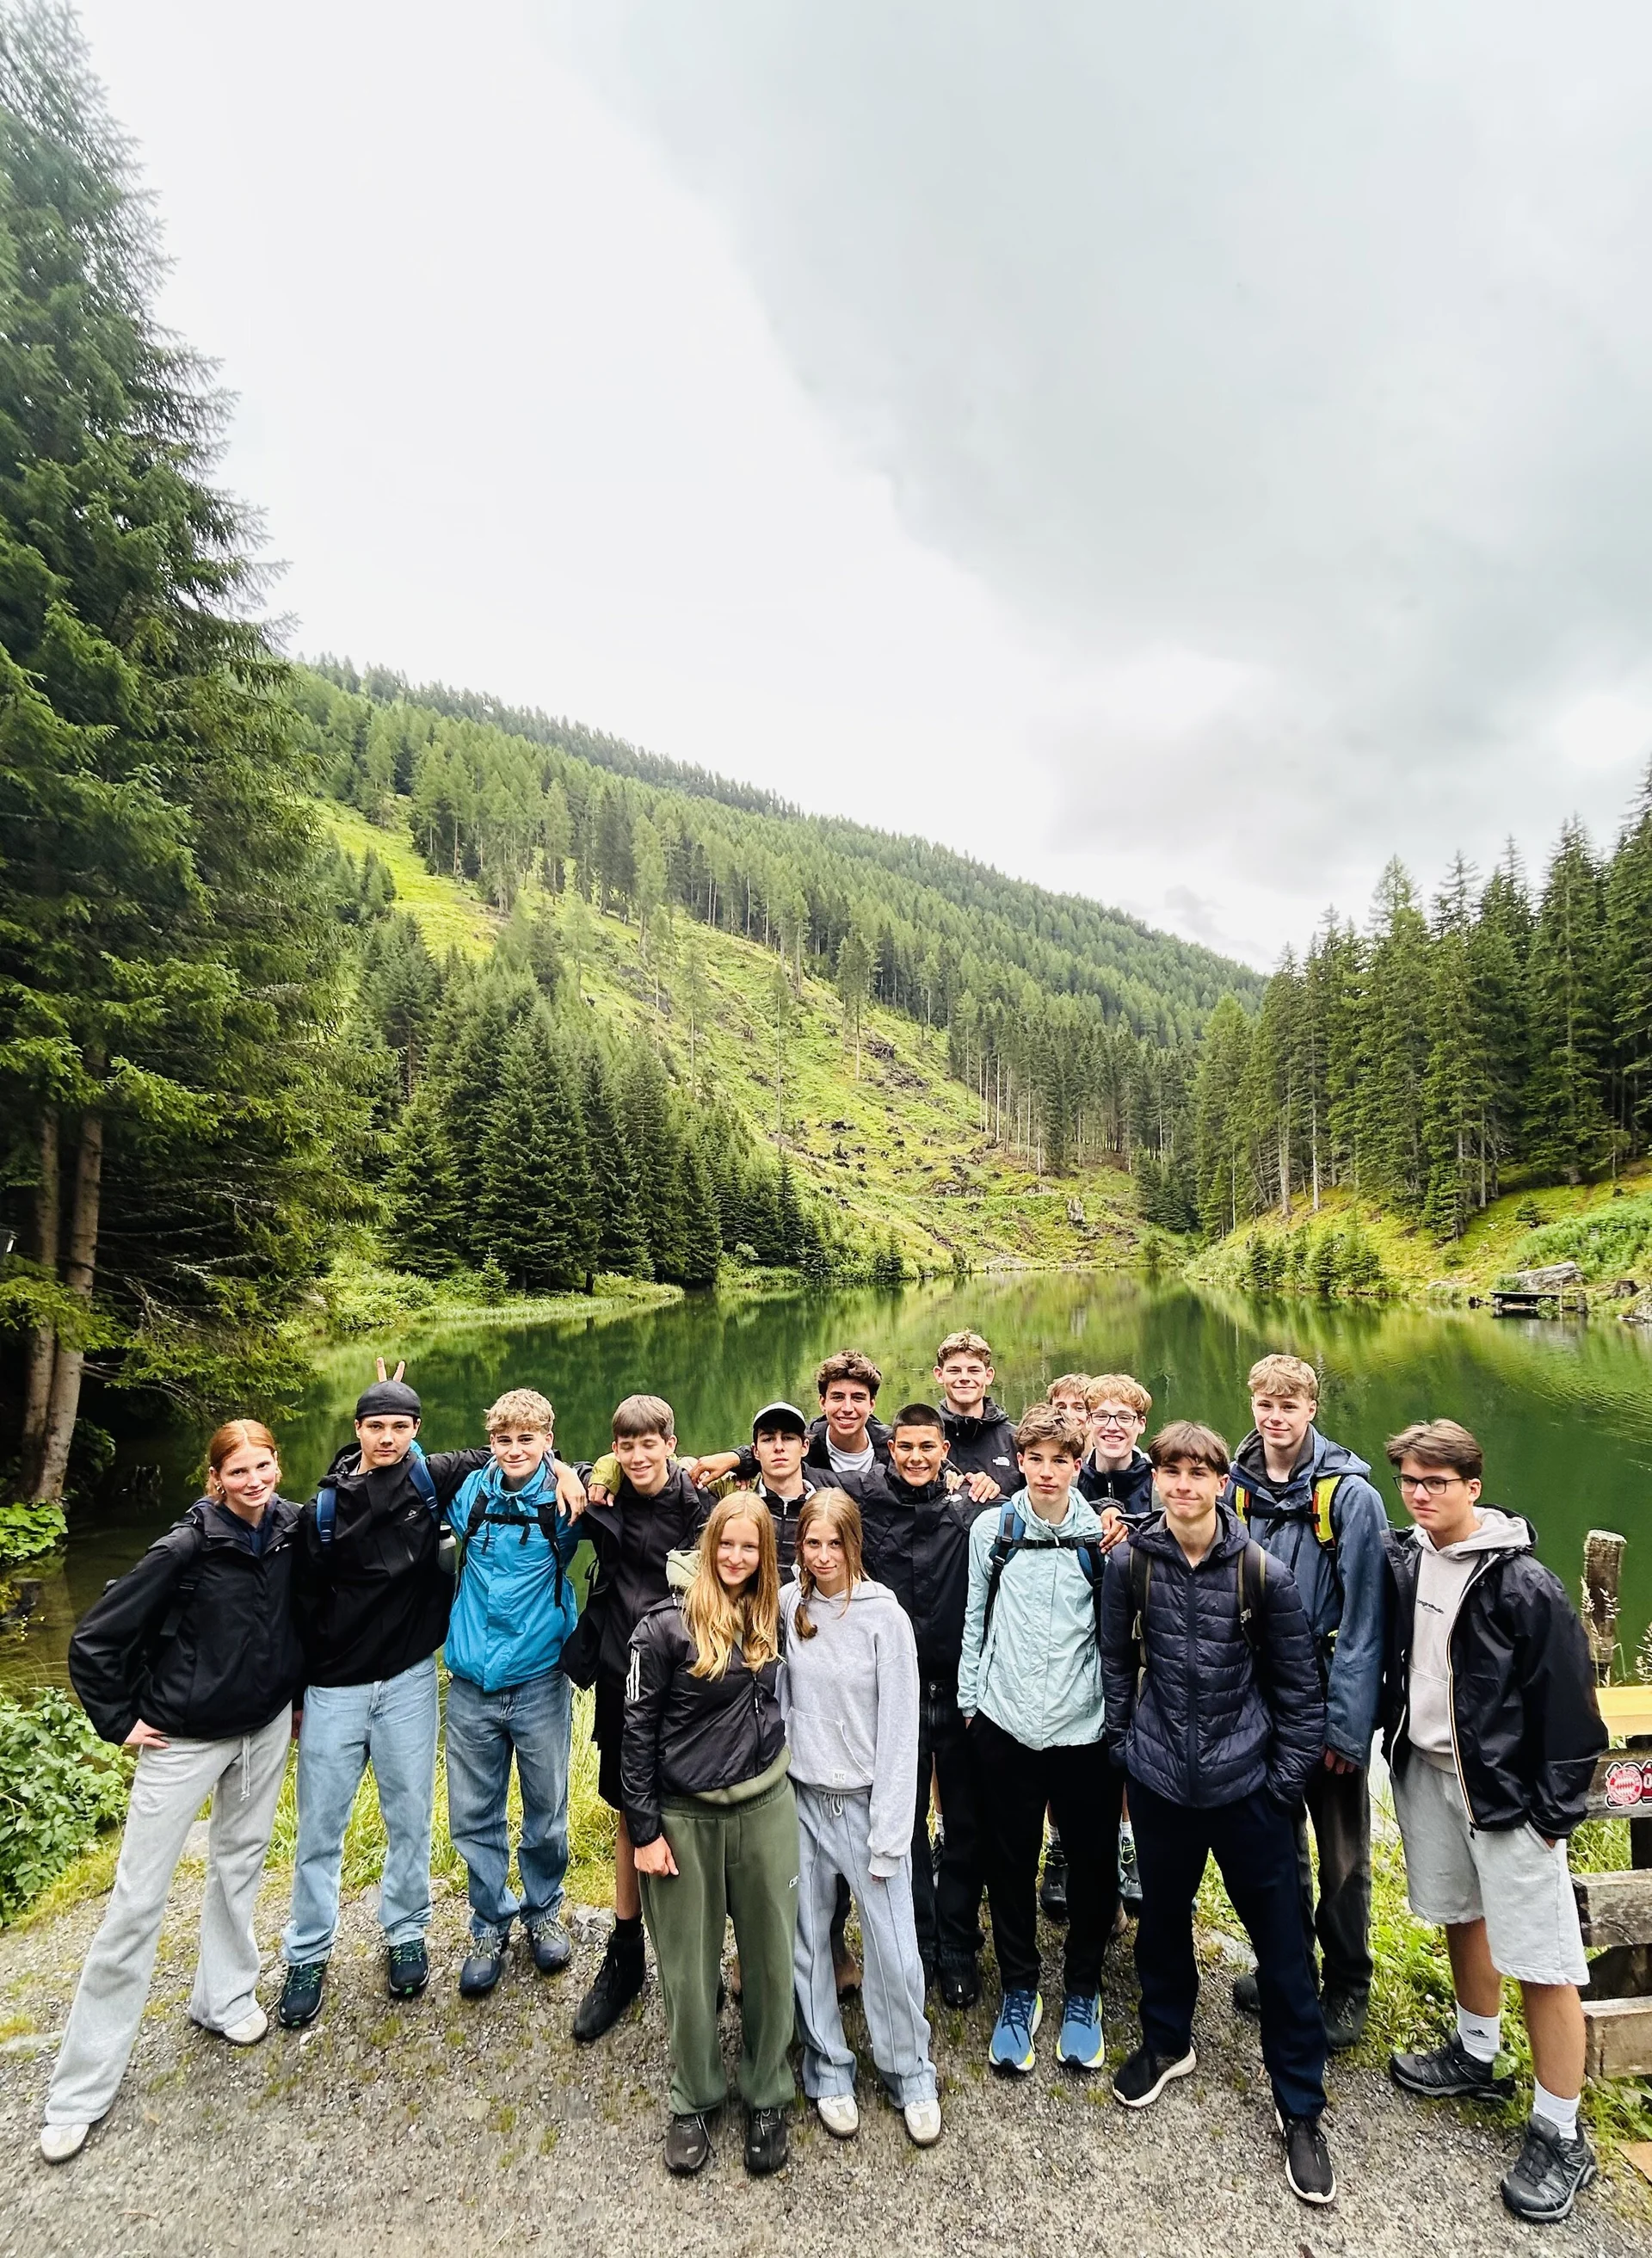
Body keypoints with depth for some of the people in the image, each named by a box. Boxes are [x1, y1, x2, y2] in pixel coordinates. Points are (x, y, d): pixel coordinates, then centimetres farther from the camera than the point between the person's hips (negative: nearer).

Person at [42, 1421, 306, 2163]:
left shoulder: (290, 1530, -10)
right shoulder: (186, 1548, -23)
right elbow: (93, 1641, -14)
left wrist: (298, 1692, 10)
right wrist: (120, 1721, -8)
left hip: (265, 1727, 5)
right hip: (184, 1738, -4)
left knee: (240, 1861, 20)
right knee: (138, 1897, 3)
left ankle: (225, 1997, 41)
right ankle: (80, 2087, 19)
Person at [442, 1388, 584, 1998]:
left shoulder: (564, 1499, -10)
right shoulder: (471, 1492, -1)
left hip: (539, 1680, -2)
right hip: (471, 1682, 2)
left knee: (546, 1811, 13)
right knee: (474, 1816, 12)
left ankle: (543, 1911, 37)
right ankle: (490, 1925, 33)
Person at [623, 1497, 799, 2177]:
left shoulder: (771, 1619, -1)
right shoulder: (667, 1625, -16)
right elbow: (637, 1732, -10)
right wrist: (644, 1830, -8)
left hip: (765, 1808, 4)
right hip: (684, 1816, -3)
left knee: (770, 1955, 13)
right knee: (689, 1963, 12)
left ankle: (767, 2096, 34)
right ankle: (694, 2102, 35)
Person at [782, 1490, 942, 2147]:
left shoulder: (885, 1616, -12)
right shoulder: (786, 1606, -3)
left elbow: (899, 1729, -9)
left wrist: (887, 1832, -9)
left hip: (867, 1799, -2)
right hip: (803, 1797, 2)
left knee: (894, 1947, 2)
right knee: (807, 1940, 10)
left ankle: (910, 2073, 26)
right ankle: (827, 2068, 32)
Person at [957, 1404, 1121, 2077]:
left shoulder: (1104, 1534, -4)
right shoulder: (992, 1528, -2)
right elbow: (973, 1619, 4)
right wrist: (970, 1700, 4)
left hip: (1085, 1727, 0)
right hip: (1005, 1726, 0)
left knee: (1093, 1865, 11)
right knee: (1009, 1866, 12)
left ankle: (1082, 1991, 35)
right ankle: (1019, 1991, 33)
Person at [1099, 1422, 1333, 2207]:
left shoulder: (1263, 1573, -13)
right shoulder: (1129, 1563, -10)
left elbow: (1299, 1687, -3)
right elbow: (1117, 1664, 2)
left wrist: (1286, 1779, -3)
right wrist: (1124, 1749, 4)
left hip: (1246, 1785, -2)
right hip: (1159, 1781, 2)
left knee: (1282, 1944, 8)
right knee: (1162, 1920, 20)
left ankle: (1300, 2107, 29)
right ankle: (1166, 2042, 45)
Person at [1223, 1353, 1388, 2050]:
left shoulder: (1349, 1493, -16)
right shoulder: (1237, 1489, -2)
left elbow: (1363, 1615, -16)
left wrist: (1347, 1722, -16)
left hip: (1328, 1702, -4)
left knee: (1342, 1855, 12)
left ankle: (1346, 1990, 32)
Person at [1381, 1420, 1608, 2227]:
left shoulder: (1523, 1584, -20)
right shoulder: (1402, 1560, -3)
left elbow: (1567, 1705, -15)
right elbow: (1390, 1657, 11)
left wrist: (1554, 1812, -13)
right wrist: (1385, 1735, 9)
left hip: (1507, 1790, -6)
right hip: (1426, 1770, 6)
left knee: (1540, 1961, 2)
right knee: (1462, 1916, 23)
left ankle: (1559, 2137, 20)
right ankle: (1477, 2056, 43)